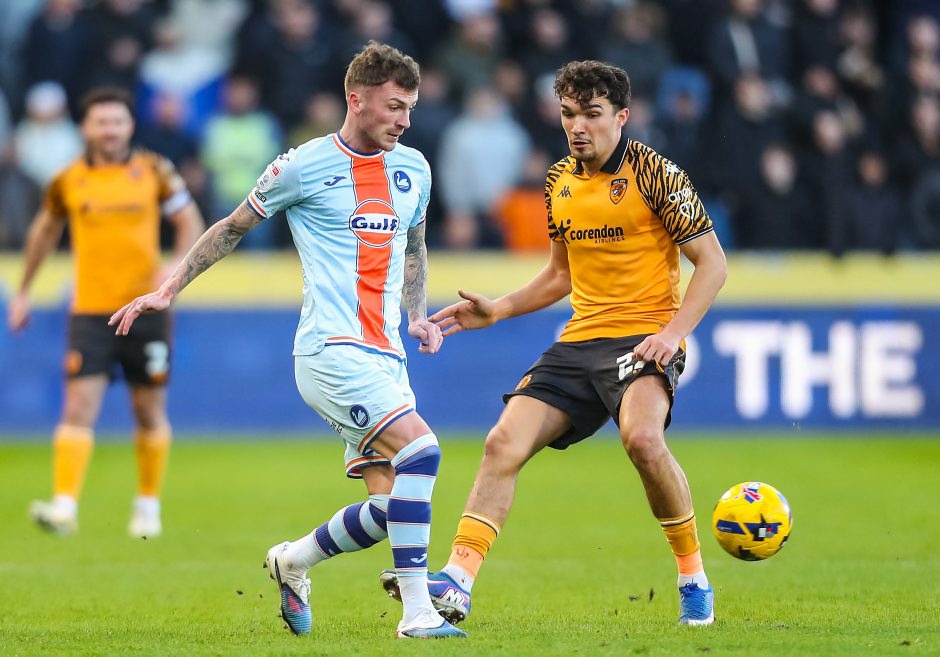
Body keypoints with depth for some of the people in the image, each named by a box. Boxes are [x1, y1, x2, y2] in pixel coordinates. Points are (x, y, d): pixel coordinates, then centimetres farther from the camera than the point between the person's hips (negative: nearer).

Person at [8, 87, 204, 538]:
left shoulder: (154, 172, 0)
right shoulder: (68, 182, 2)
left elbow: (190, 221, 6)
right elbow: (45, 230, 18)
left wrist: (176, 266, -13)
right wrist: (23, 292, 21)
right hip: (90, 311, 0)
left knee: (150, 412, 8)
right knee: (79, 408, -13)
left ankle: (148, 506, 24)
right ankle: (64, 506, -18)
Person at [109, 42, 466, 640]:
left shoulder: (413, 169, 13)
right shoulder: (305, 166, -4)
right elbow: (234, 227, 10)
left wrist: (418, 316, 12)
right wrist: (168, 289, 9)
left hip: (385, 358, 7)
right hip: (331, 350, -7)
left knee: (388, 507, -1)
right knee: (420, 446, -25)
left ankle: (293, 561, 28)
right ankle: (417, 614, -23)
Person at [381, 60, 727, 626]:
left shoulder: (655, 173, -7)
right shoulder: (560, 183, 13)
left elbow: (713, 262, -6)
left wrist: (673, 333, -18)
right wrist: (497, 310, 14)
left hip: (644, 338, -6)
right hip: (580, 340, 6)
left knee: (642, 437, -33)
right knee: (505, 443, -9)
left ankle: (694, 580, -14)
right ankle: (456, 584, -9)